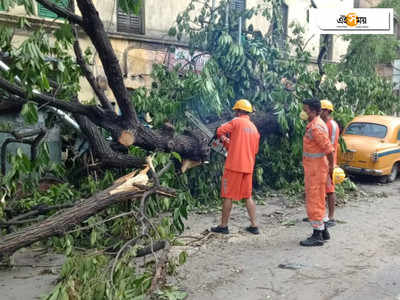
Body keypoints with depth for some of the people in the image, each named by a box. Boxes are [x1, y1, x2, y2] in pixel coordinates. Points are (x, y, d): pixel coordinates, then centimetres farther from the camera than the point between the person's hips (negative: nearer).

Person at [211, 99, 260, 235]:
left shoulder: (236, 122, -7)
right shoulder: (254, 128, 13)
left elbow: (219, 131, -9)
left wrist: (223, 138, 14)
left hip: (234, 165, -6)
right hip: (248, 167, 6)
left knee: (228, 196, 3)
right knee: (248, 196, 15)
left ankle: (223, 226, 11)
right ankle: (254, 226, 14)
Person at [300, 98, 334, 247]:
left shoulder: (316, 127, -20)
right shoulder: (314, 125, 12)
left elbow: (329, 149, -24)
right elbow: (324, 145, 18)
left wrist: (331, 166, -14)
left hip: (316, 170, -10)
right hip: (312, 169, 10)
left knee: (314, 202, -3)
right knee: (317, 201, 18)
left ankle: (317, 236, 5)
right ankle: (323, 231, 28)